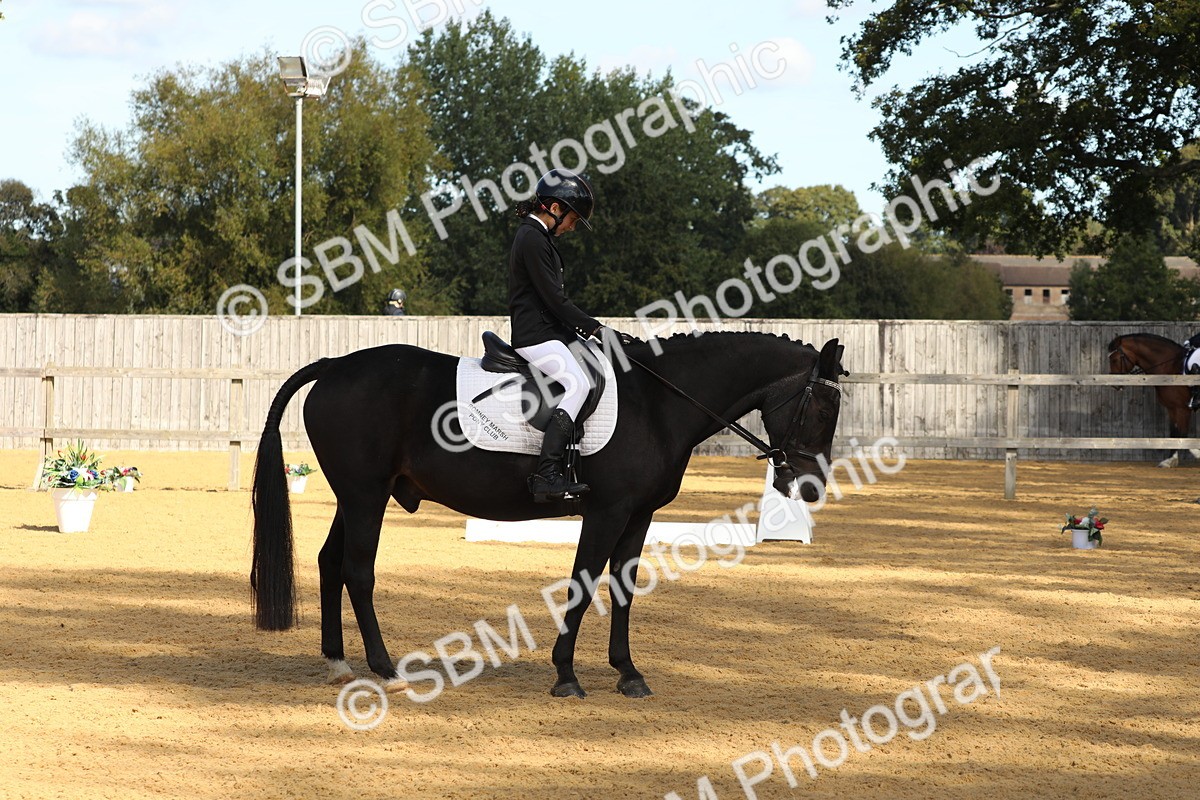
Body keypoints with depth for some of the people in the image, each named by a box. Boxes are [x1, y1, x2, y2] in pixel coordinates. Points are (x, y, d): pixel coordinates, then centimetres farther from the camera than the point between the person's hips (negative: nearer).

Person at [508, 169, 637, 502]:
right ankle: (546, 474, -34)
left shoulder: (539, 237, 19)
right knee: (577, 384, -28)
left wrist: (583, 326, 12)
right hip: (535, 334, -11)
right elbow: (553, 298, -18)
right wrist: (594, 328, -14)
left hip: (552, 330, 11)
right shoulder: (531, 239, -14)